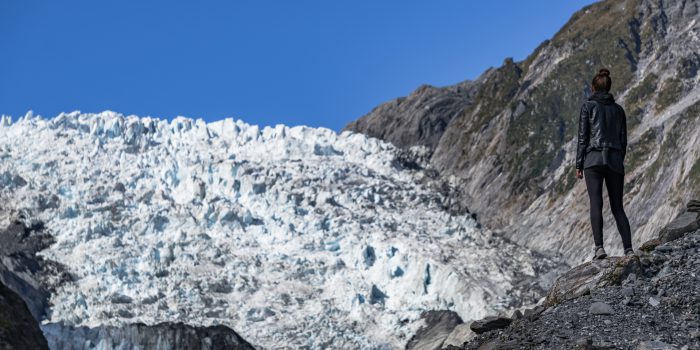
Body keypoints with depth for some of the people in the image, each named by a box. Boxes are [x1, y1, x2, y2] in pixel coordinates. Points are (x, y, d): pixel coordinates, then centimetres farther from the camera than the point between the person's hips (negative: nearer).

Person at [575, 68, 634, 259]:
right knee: (618, 207, 6)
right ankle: (628, 249, -6)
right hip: (615, 161, 4)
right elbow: (623, 140, 13)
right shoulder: (618, 109, 13)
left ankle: (599, 247, -20)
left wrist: (578, 164, 1)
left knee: (596, 204, -8)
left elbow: (583, 137, -2)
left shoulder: (588, 106, 1)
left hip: (594, 159, -4)